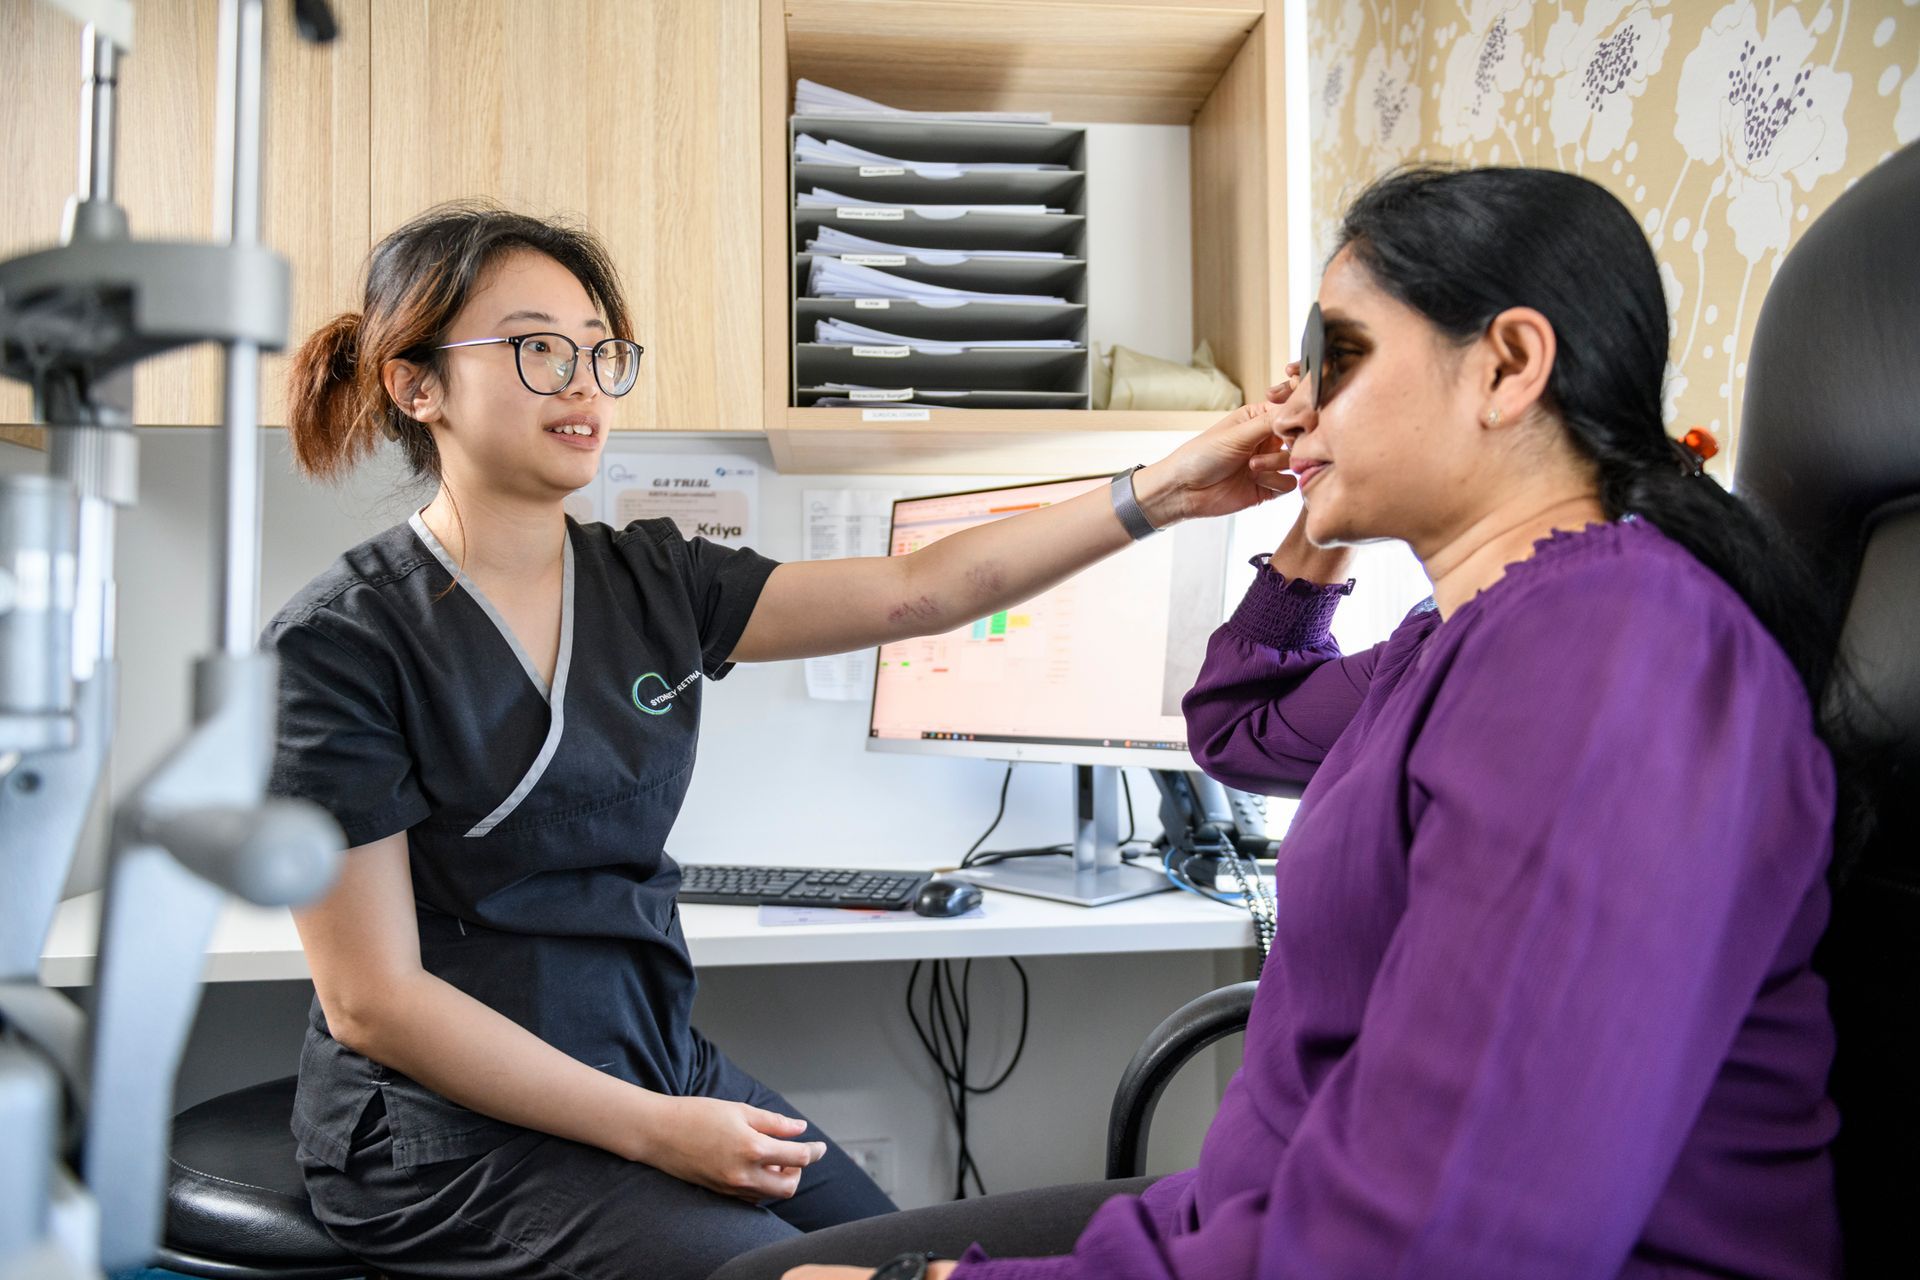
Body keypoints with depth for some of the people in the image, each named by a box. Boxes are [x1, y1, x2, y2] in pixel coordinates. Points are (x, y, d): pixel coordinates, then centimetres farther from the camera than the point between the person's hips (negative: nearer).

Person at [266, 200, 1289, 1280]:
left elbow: (919, 592, -4)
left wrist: (1159, 493, -12)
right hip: (458, 1135, -5)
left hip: (655, 1064, 6)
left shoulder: (651, 582, 2)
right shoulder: (340, 645, -13)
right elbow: (372, 1001, -14)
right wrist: (653, 1130, -18)